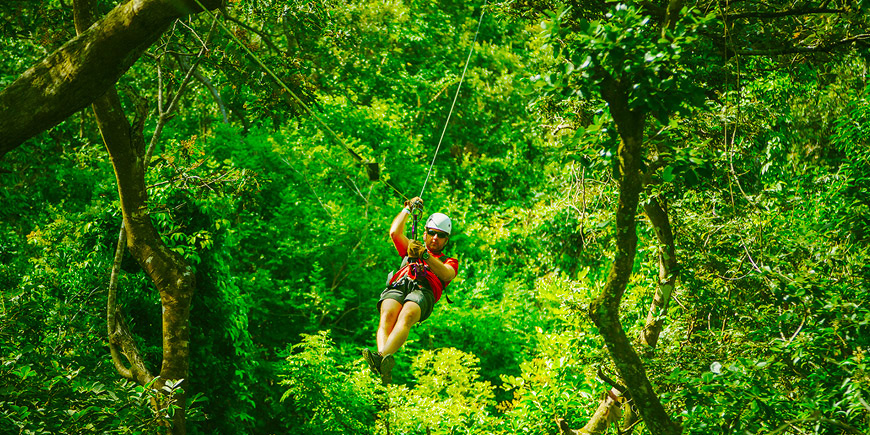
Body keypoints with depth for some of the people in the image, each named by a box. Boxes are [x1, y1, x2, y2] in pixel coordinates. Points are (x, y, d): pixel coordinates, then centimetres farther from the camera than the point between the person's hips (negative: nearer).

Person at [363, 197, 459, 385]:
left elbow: (446, 275, 8)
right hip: (397, 286, 2)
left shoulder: (449, 262, 32)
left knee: (407, 316, -38)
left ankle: (382, 357, -65)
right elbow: (395, 233, 27)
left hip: (423, 291, -2)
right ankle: (385, 368, -59)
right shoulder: (411, 250, 42)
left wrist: (426, 256, -7)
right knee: (388, 315, -35)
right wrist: (408, 209, 34)